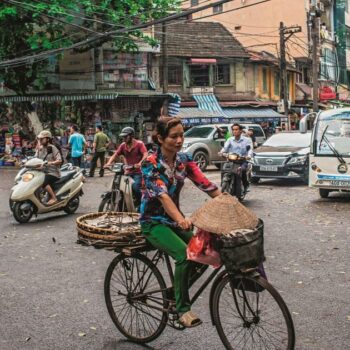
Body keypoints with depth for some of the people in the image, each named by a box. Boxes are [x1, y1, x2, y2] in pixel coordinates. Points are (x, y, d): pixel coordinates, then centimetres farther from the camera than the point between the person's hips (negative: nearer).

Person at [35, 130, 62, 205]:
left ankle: (54, 198, -20)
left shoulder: (52, 148, -6)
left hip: (53, 173, -7)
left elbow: (59, 160, -16)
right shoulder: (40, 148, 14)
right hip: (43, 172, 8)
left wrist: (50, 163, -31)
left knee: (43, 182, -31)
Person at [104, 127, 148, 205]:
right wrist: (109, 163, -17)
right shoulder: (123, 146, 8)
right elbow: (115, 154, 2)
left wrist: (140, 163, -39)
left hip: (138, 172, -5)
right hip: (128, 172, 6)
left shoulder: (139, 144, -6)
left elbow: (145, 154, -20)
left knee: (135, 187, -25)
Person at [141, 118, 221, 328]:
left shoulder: (184, 160, 0)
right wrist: (181, 219, -50)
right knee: (185, 255, -28)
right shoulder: (150, 164, -18)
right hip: (154, 222, -6)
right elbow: (162, 195, -34)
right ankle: (183, 309, -12)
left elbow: (207, 185, -8)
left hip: (174, 219, 6)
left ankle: (177, 293, 12)